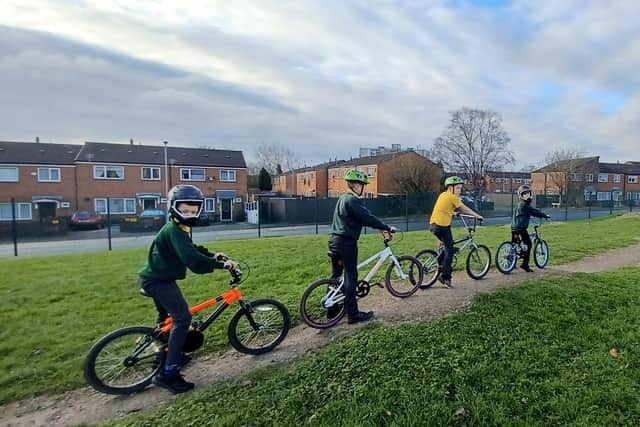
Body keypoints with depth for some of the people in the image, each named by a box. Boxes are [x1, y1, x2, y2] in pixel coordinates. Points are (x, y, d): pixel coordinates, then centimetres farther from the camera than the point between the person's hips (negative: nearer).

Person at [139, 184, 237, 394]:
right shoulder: (174, 230, -24)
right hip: (159, 281, -11)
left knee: (167, 317, 27)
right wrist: (220, 264, -37)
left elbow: (191, 249, 21)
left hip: (157, 278, 11)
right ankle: (168, 373, -12)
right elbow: (191, 259, -37)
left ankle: (164, 353, 48)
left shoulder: (179, 228, 10)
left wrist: (212, 255, 8)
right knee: (182, 318, -16)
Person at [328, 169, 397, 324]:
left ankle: (331, 309, 25)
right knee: (351, 277, -3)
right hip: (346, 242, -10)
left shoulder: (343, 198, 17)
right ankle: (353, 314, 3)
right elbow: (368, 218, -19)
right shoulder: (353, 200, -14)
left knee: (336, 275, 16)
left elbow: (362, 218, 20)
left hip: (334, 240, 10)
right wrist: (387, 228, -9)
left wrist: (381, 228, 17)